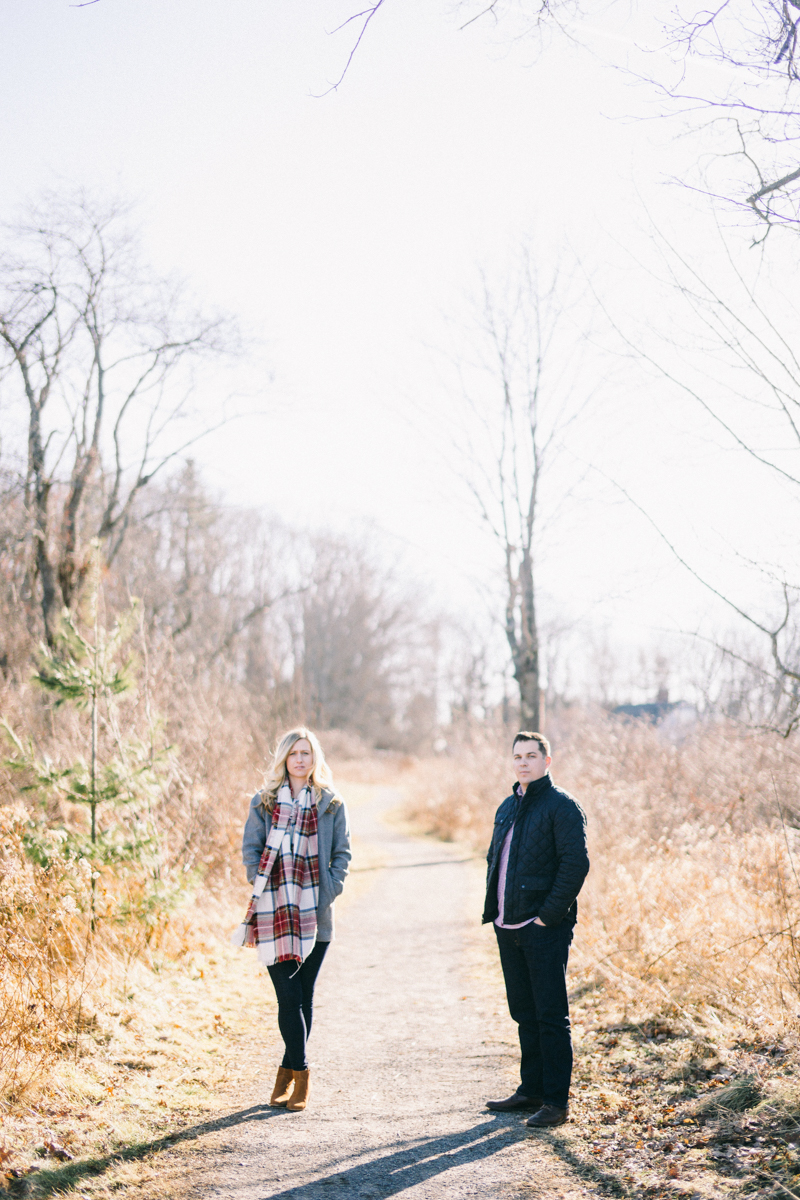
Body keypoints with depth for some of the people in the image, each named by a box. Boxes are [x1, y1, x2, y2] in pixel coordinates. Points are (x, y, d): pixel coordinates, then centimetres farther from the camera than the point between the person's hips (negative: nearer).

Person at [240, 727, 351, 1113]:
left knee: (304, 997, 6)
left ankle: (288, 1073, 18)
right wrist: (262, 886, -6)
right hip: (275, 913, -1)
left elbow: (342, 853, 9)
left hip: (315, 914, 1)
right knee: (288, 997, -8)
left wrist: (330, 890, -4)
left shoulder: (331, 804, 7)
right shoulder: (264, 802, 7)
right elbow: (250, 848, 7)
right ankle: (300, 1072, -1)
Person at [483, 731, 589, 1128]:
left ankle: (556, 1101, 2)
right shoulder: (507, 808, 16)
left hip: (545, 929, -8)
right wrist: (494, 909, 12)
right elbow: (494, 859, 24)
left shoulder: (561, 806, -9)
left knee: (551, 1016, -3)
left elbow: (576, 863, -16)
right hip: (509, 928, 8)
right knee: (524, 1013, 15)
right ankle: (531, 1090, 25)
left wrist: (549, 914, -17)